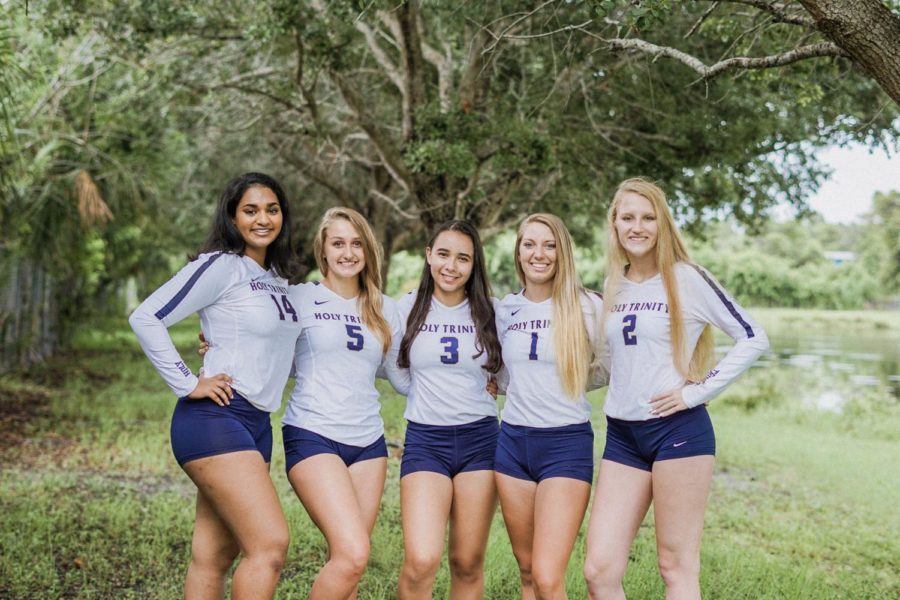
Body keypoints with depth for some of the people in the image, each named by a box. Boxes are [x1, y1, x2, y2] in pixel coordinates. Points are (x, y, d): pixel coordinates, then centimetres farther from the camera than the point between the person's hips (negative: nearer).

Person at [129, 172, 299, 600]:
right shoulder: (221, 265, -7)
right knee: (270, 544, -16)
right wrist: (187, 385, -14)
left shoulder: (277, 276, 17)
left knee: (214, 557, 9)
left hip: (257, 425, 8)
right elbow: (146, 318, -13)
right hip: (215, 419, -8)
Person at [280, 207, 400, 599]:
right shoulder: (300, 298, 0)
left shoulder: (384, 309, 13)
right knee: (353, 554, -18)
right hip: (313, 436, -5)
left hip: (368, 441, 5)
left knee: (345, 560, 4)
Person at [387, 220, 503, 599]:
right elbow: (400, 381, 8)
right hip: (425, 440, -1)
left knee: (468, 564, 6)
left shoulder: (489, 312, 3)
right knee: (420, 562, -17)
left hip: (479, 439, 1)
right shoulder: (408, 309, 2)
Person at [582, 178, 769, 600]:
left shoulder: (686, 279, -4)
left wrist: (697, 391, -11)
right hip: (622, 435, 5)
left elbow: (753, 338, -6)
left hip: (677, 430, -5)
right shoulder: (614, 285, 12)